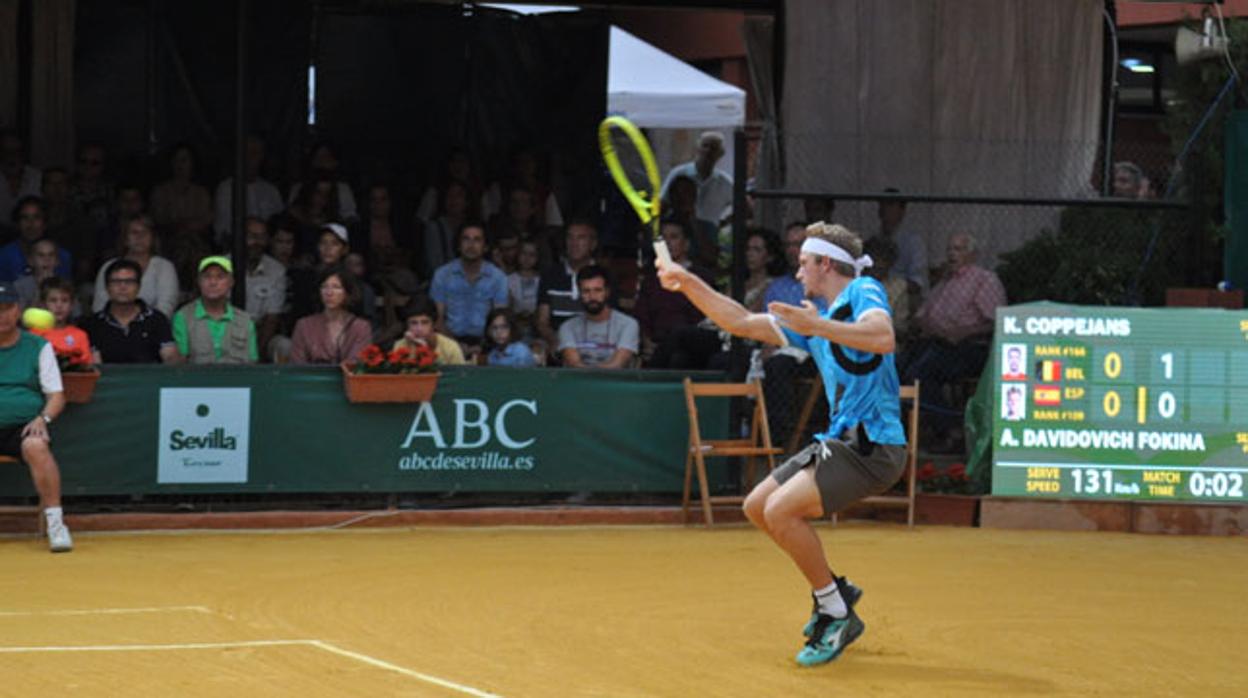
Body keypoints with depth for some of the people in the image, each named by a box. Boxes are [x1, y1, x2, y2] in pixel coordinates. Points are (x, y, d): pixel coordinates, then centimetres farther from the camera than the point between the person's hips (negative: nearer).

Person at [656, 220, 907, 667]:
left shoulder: (863, 292, -5)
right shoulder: (812, 318, 20)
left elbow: (883, 338, -26)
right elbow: (741, 322, 25)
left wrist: (816, 327, -29)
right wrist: (687, 283, 19)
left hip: (873, 446, -10)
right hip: (839, 441, 10)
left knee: (781, 510, -21)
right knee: (758, 507, 14)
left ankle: (837, 616, -8)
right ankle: (832, 591, 22)